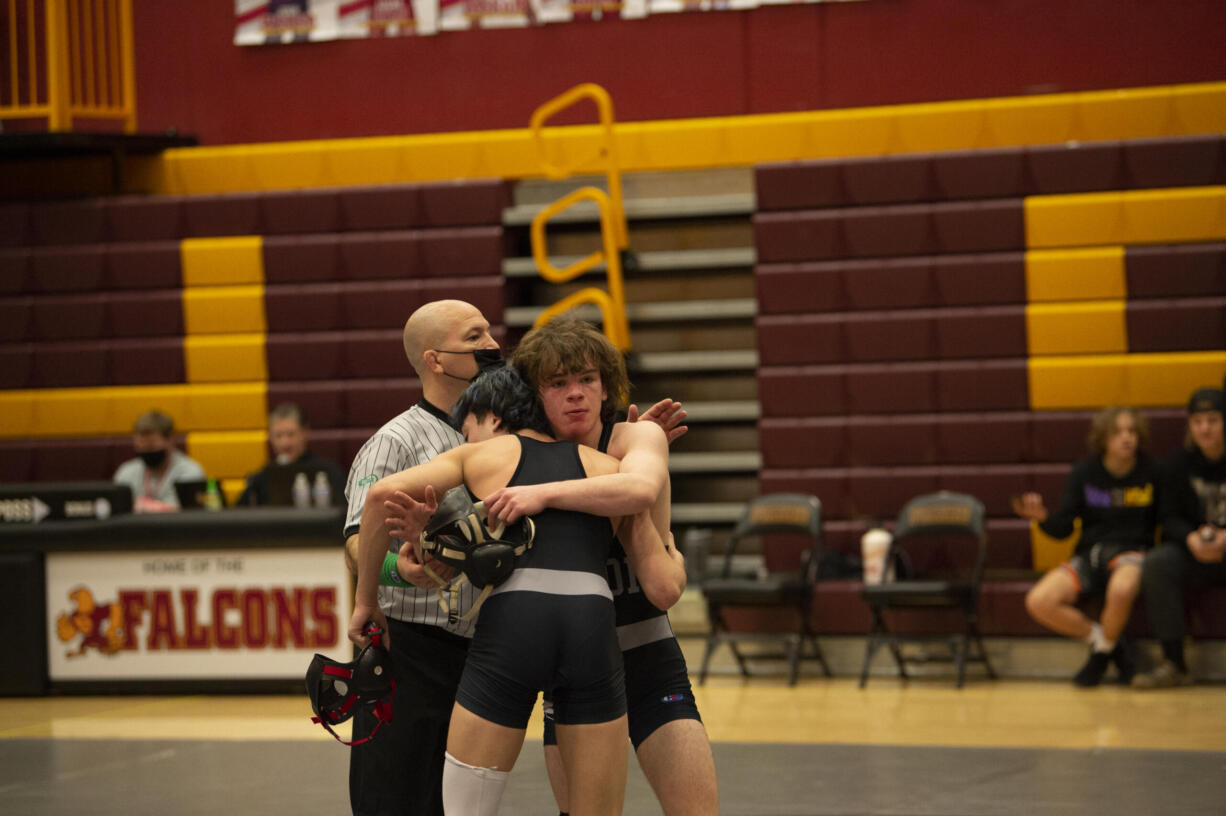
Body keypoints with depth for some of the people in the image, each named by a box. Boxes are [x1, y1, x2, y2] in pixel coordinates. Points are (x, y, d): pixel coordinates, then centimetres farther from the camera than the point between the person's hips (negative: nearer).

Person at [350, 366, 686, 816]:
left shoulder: (481, 454, 18)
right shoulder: (609, 467, 22)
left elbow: (382, 494, 4)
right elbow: (664, 588, 16)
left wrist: (365, 600, 14)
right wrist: (676, 561, 40)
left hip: (510, 630, -2)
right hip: (591, 632, 2)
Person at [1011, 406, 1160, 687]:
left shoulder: (1150, 471, -2)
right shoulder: (1085, 472, 2)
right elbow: (1062, 528, 1)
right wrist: (1042, 517, -20)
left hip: (1132, 551, -3)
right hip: (1090, 553, 3)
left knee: (1121, 590, -41)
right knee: (1038, 602, -23)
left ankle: (1103, 653, -9)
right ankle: (1101, 638, 1)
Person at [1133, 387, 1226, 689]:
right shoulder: (1180, 463, 4)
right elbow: (1170, 517, 4)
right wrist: (1190, 538, -18)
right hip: (1194, 551, 3)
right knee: (1156, 564, -27)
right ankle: (1173, 665, -24)